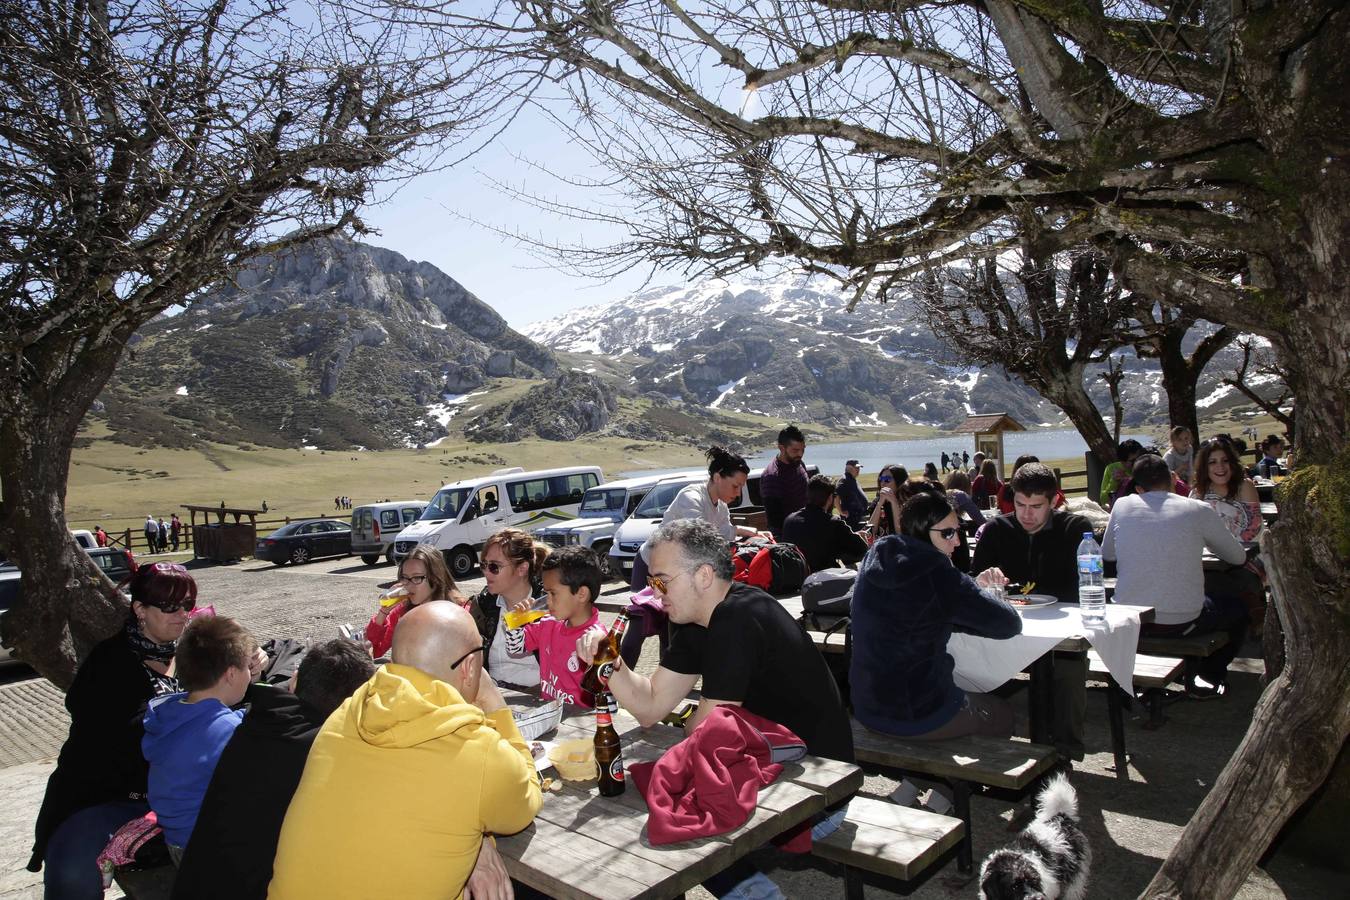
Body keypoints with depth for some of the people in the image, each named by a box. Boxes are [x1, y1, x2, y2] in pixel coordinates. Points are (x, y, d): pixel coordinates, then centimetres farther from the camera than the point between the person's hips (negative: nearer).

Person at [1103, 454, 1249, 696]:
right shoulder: (1198, 510, -6)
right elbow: (1238, 557, 9)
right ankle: (1207, 674, 29)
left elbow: (1107, 554, 14)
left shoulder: (1122, 505, 0)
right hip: (1181, 621, -2)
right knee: (1238, 610, 27)